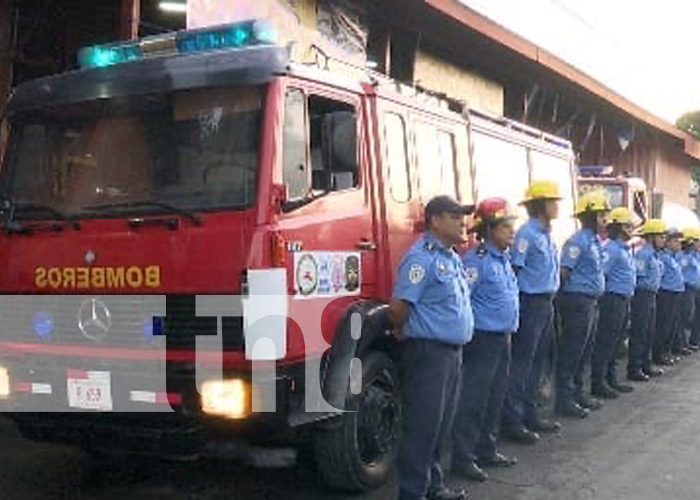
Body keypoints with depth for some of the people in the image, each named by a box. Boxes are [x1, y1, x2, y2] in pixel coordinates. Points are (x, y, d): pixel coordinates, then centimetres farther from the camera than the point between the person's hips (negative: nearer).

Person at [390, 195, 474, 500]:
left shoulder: (451, 257, 14)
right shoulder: (422, 257, -16)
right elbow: (398, 307, -21)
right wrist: (406, 333, -4)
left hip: (451, 351, 10)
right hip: (427, 352, -9)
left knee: (441, 425, 17)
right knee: (422, 426, -4)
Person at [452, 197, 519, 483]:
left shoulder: (503, 259, 14)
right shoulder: (477, 260, -16)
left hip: (502, 339, 9)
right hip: (482, 339, -9)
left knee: (495, 399, 16)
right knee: (473, 401, -5)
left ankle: (486, 451, 27)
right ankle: (463, 458, 2)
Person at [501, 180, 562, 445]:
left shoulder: (546, 234, 13)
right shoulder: (527, 233, -14)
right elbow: (513, 270, -17)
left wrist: (550, 299, 14)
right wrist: (515, 306, -17)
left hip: (546, 303, 9)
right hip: (530, 302, -9)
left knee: (538, 362, 14)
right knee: (521, 363, -5)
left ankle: (529, 414, 24)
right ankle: (511, 421, 0)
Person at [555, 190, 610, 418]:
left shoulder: (595, 240, 15)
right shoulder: (579, 240, -15)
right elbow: (564, 271, -19)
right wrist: (571, 290, -8)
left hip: (590, 302, 10)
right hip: (577, 301, -9)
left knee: (583, 351, 16)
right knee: (571, 352, -5)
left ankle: (577, 393, 26)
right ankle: (564, 399, 0)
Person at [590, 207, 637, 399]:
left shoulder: (627, 249, 17)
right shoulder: (611, 248, -14)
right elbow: (599, 273, -21)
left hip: (625, 300, 10)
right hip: (613, 299, -10)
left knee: (615, 342, 15)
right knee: (605, 342, -6)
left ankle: (611, 379, 23)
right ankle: (598, 383, -1)